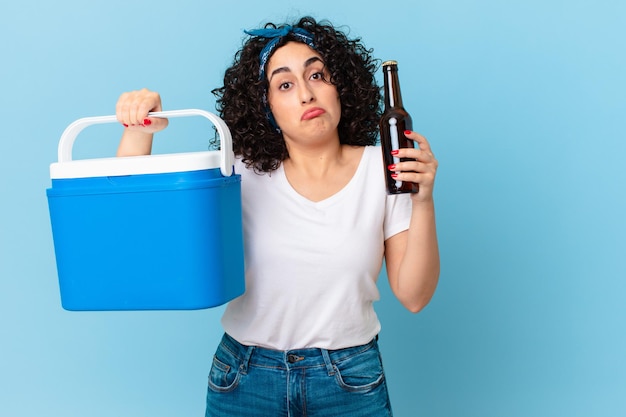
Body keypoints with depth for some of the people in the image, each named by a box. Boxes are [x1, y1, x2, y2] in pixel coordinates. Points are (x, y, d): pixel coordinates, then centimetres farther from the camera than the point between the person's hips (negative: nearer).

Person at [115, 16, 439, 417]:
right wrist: (139, 129, -21)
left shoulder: (384, 169, -8)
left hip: (351, 382, 0)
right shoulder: (242, 174, -7)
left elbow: (414, 296, -8)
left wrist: (423, 202, -21)